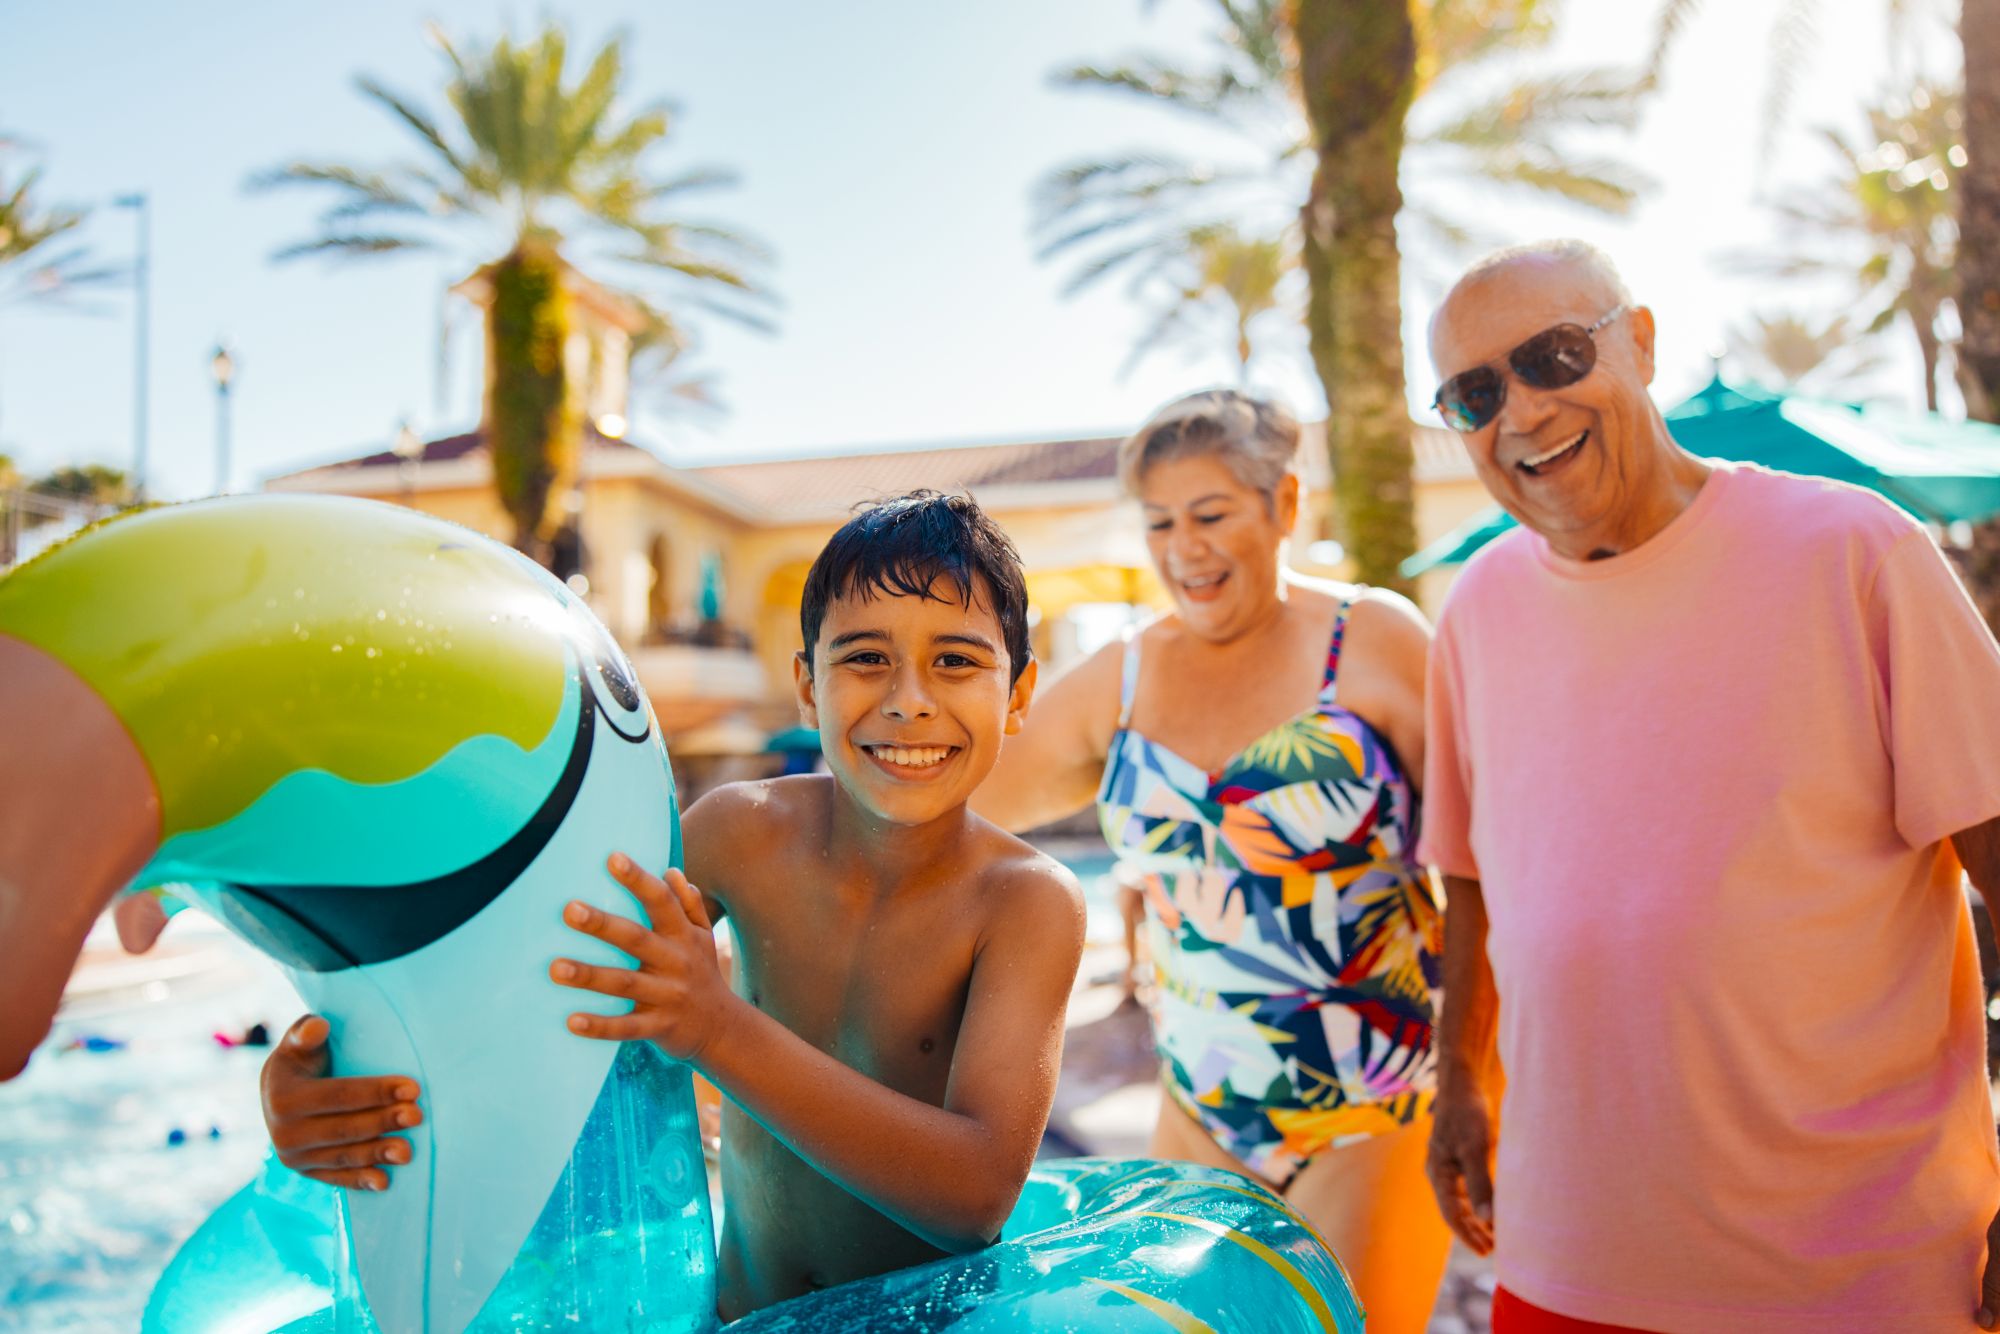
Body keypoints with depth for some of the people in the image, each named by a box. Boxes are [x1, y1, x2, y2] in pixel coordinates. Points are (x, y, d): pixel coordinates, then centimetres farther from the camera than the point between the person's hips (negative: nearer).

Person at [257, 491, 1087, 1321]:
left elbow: (977, 1197, -26)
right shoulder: (741, 832, -7)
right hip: (735, 1314, 2)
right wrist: (305, 1075, -27)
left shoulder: (1028, 901, -16)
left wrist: (716, 1030, -36)